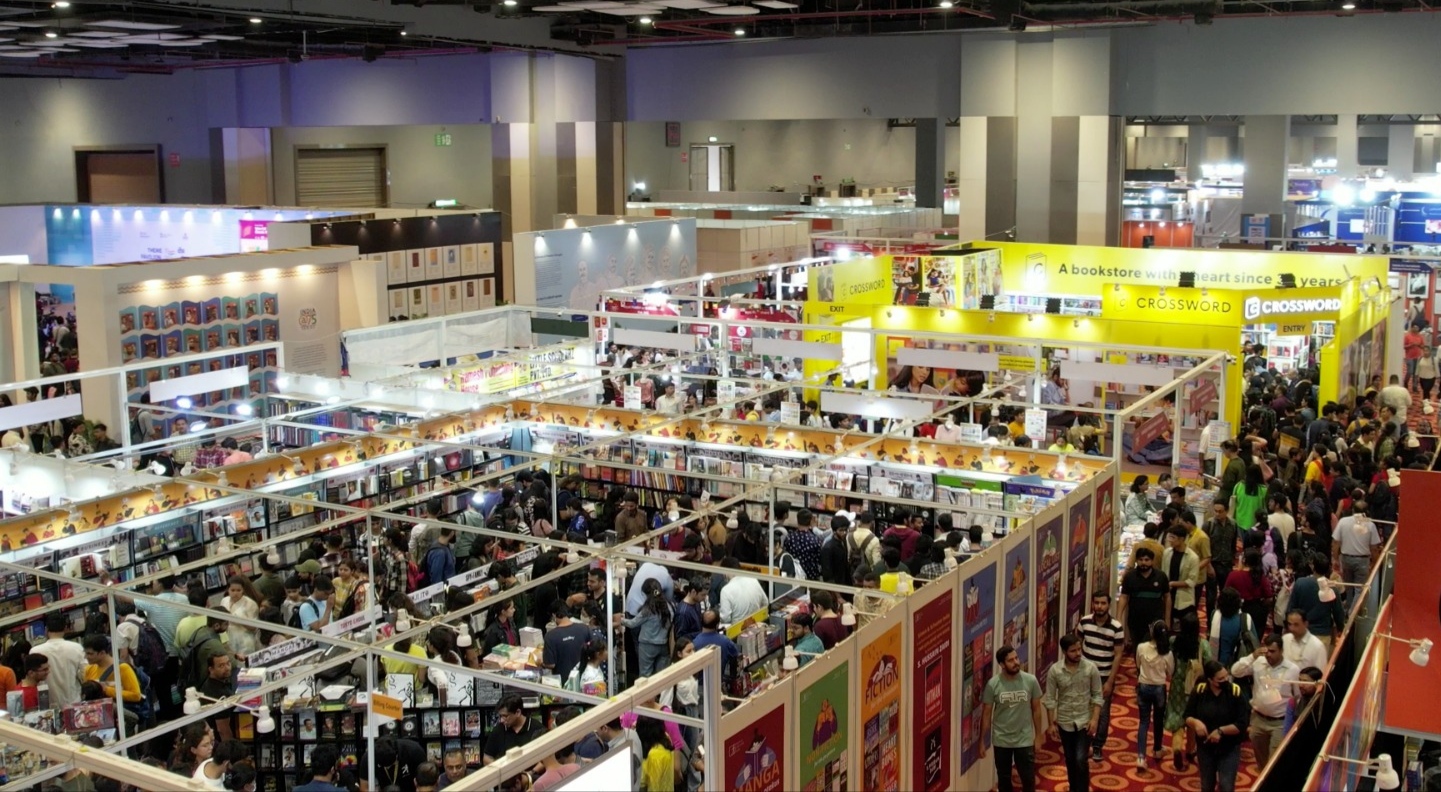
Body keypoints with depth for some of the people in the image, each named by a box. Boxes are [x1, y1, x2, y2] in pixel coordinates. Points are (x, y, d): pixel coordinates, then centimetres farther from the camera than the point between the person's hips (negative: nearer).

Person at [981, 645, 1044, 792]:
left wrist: (1038, 735, 3)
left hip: (1025, 740, 0)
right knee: (1003, 779, 13)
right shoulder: (993, 684, -13)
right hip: (1001, 741, 0)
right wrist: (982, 741, -1)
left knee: (1029, 779, 6)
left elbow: (1036, 709, 1)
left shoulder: (1030, 681, -10)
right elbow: (986, 714, -4)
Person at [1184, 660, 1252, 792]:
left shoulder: (1236, 692, -16)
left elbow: (1242, 724, -16)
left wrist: (1221, 731, -26)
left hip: (1229, 749, -2)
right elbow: (1187, 716, -3)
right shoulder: (1199, 691, -11)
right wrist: (1195, 722, -25)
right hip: (1205, 747, 2)